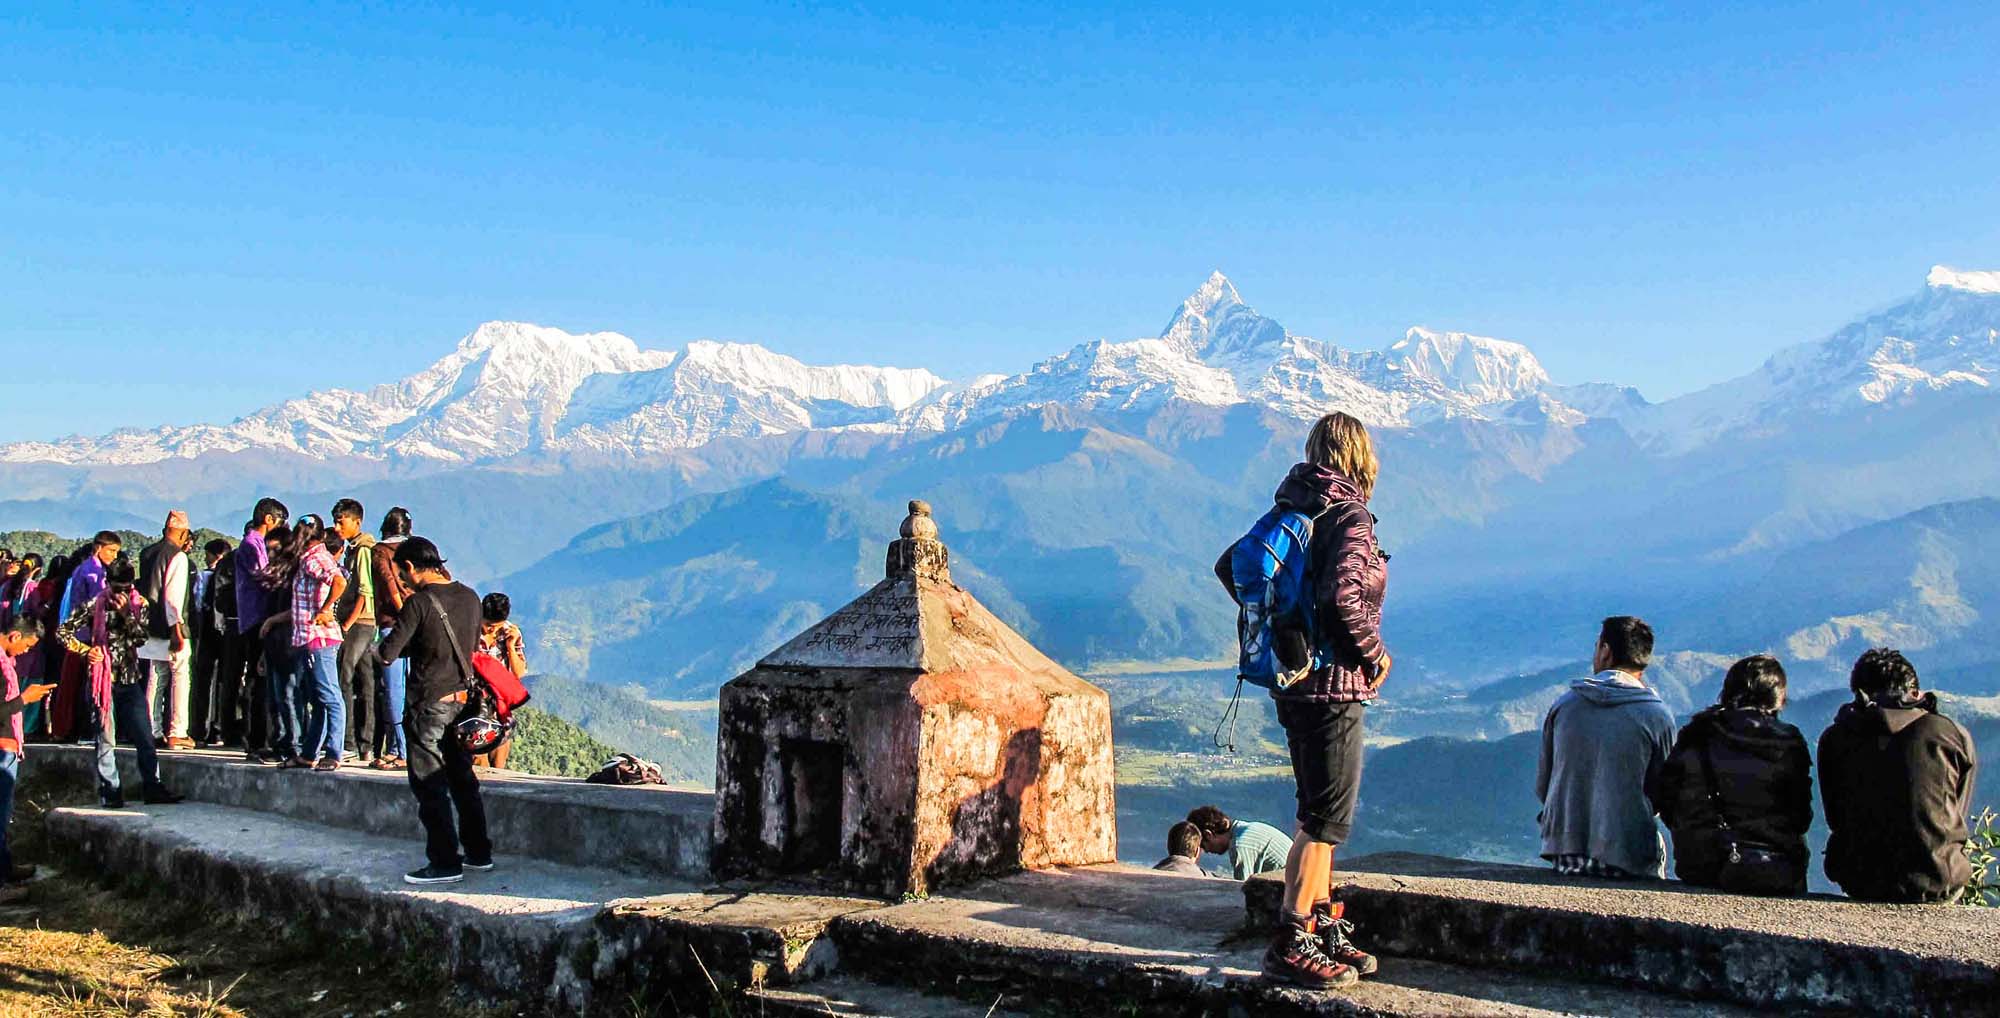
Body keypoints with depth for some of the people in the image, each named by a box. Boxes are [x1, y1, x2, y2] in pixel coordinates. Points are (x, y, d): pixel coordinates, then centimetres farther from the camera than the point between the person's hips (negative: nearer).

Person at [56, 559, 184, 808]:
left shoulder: (139, 605, 5)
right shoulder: (93, 607, -1)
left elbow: (142, 639, -6)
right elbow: (63, 632, 1)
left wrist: (126, 613, -15)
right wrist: (86, 651, -9)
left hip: (130, 679, 2)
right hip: (102, 679, -2)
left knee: (145, 736, 0)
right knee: (105, 739, 0)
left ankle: (152, 788, 4)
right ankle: (110, 792, 5)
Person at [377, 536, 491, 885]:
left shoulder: (419, 602, -15)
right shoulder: (469, 597, 5)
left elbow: (389, 653, -16)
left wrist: (383, 648, 7)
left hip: (429, 702, -7)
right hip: (462, 698, 7)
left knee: (429, 784, 1)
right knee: (462, 777, 17)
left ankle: (445, 862, 2)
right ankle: (479, 852, 23)